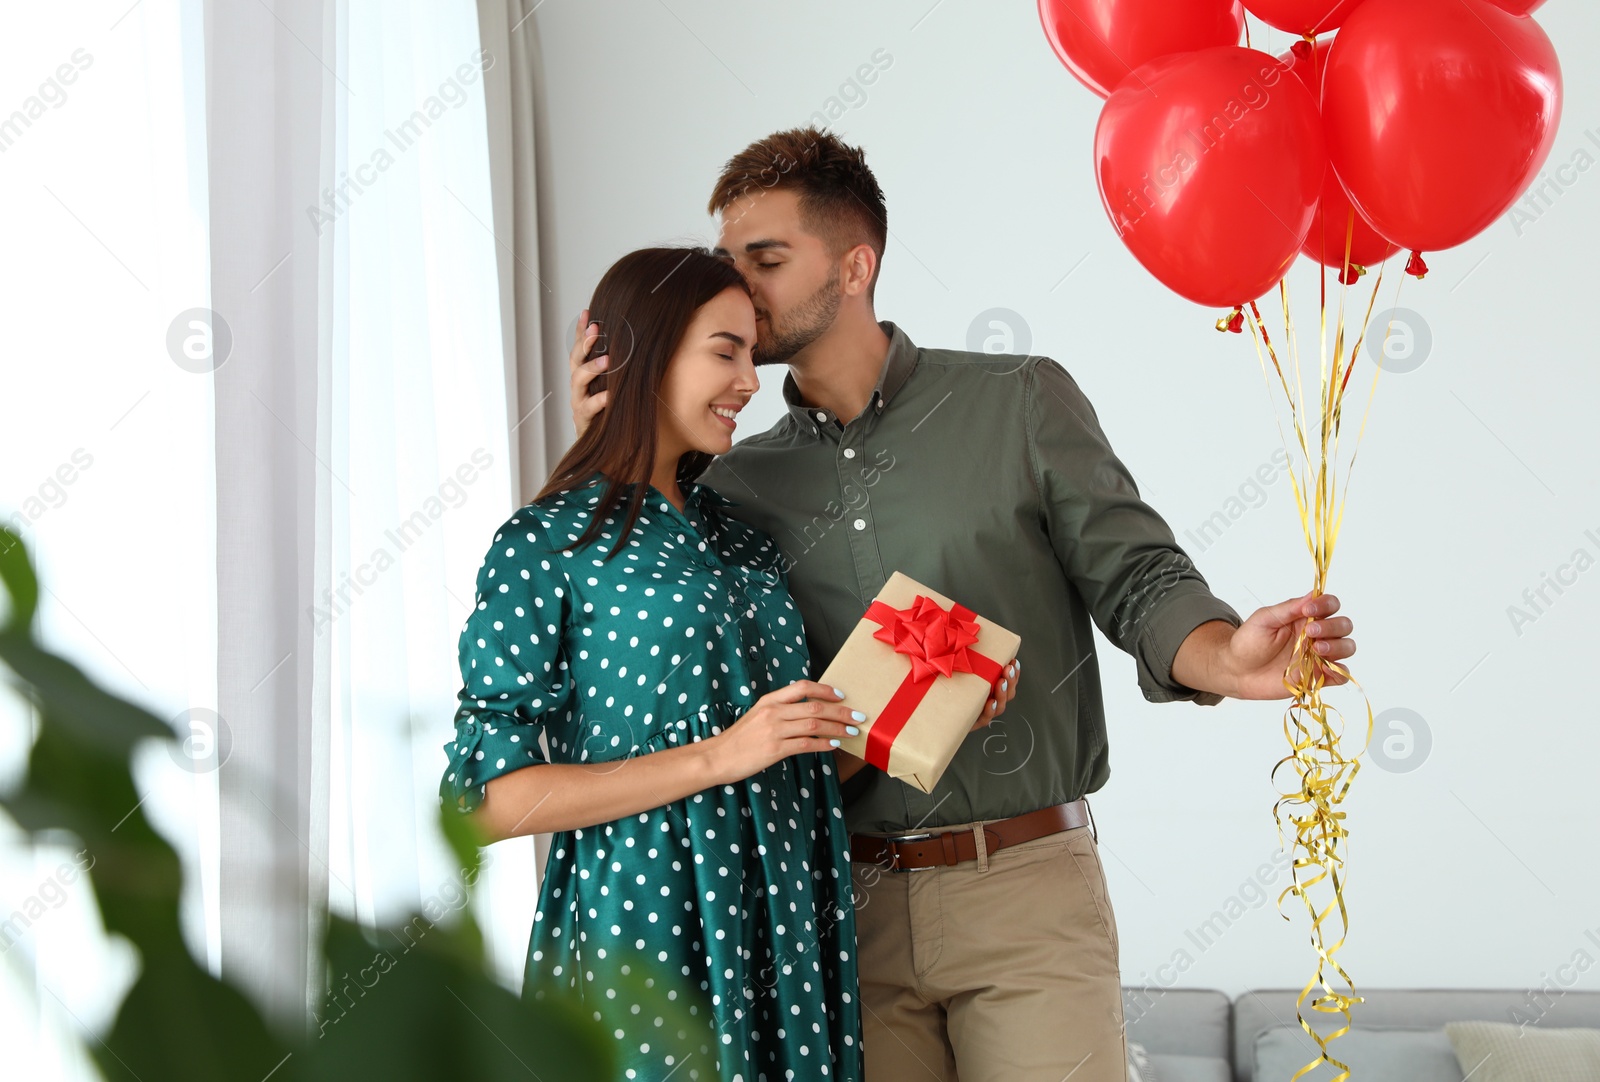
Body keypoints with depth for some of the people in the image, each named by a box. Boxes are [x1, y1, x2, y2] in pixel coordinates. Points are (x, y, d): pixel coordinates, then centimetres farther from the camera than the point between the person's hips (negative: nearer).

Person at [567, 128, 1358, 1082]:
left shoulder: (1022, 403, 2)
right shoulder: (738, 482, 9)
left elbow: (1137, 579, -1)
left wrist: (1226, 658, -23)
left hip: (1027, 889, -2)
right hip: (846, 899, 3)